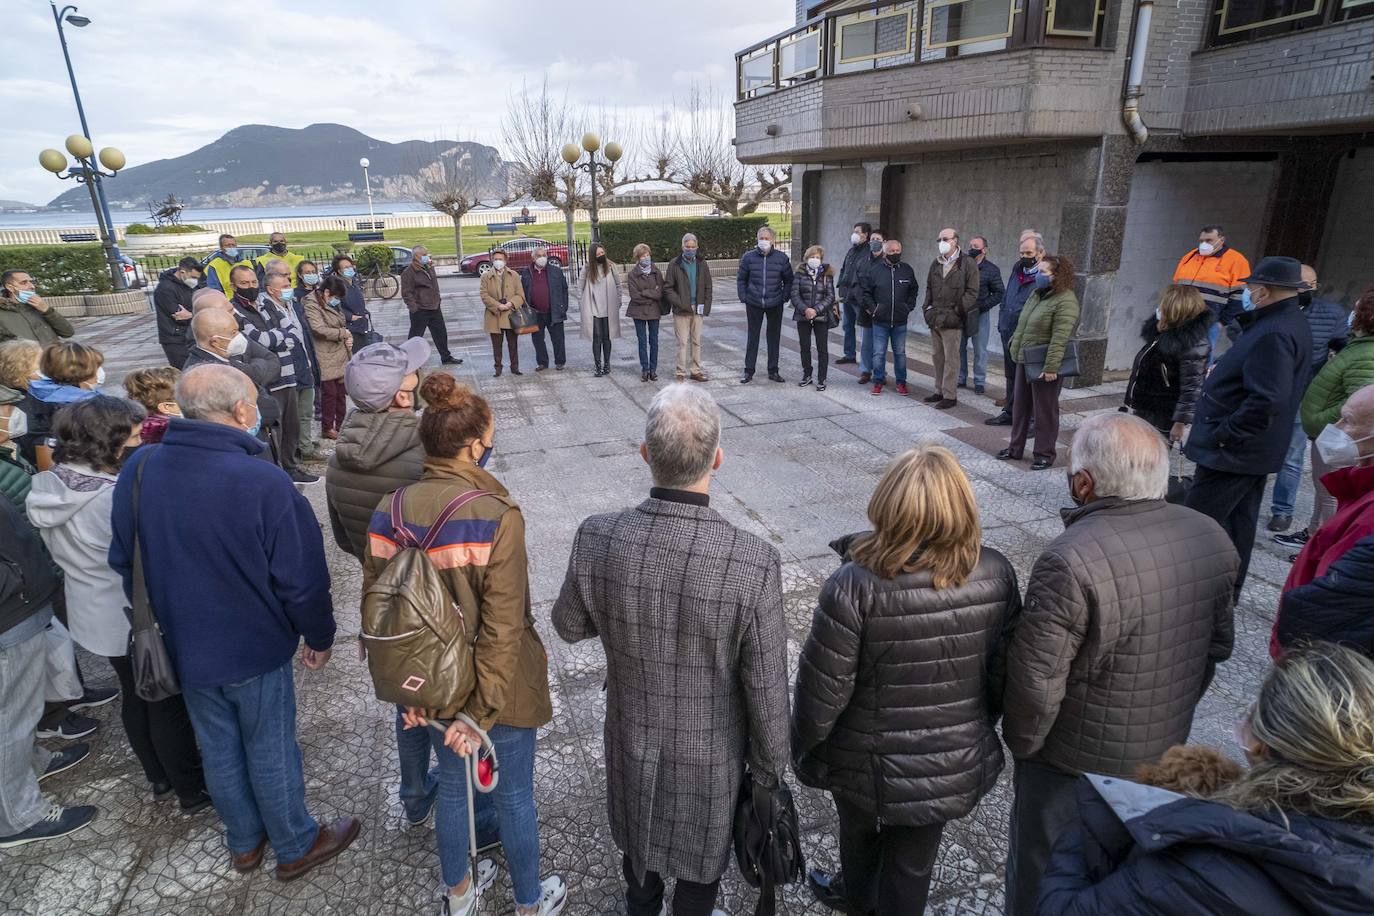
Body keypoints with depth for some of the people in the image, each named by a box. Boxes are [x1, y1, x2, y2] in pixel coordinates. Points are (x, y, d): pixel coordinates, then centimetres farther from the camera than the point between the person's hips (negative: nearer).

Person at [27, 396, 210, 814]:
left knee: (135, 697, 24)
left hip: (94, 618, 8)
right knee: (169, 705, 10)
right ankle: (192, 791, 27)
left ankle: (159, 777, 43)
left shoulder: (46, 489, -6)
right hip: (142, 622, -8)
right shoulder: (120, 499, -32)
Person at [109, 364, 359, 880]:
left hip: (184, 648, 5)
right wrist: (319, 636, -4)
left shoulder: (139, 469, -11)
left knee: (218, 750, 24)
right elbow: (301, 578, -22)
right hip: (256, 649, -5)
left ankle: (245, 842, 45)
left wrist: (167, 620, 18)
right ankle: (295, 847, 36)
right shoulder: (264, 483, -29)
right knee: (270, 753, 15)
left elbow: (123, 561, 3)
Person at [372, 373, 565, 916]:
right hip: (500, 686, -5)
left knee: (453, 785, 26)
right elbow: (503, 629, -27)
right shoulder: (497, 516, -26)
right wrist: (483, 712, -18)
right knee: (514, 794, 17)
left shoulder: (390, 511, -10)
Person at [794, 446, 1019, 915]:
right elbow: (1004, 671, -4)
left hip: (871, 765, -1)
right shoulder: (996, 575, -17)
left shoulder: (856, 585, -29)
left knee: (860, 831, 30)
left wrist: (802, 748, -2)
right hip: (956, 762, 2)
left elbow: (823, 688, -21)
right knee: (914, 860, 24)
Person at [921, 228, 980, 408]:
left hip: (952, 320, -7)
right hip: (935, 319, 7)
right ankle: (940, 391, 23)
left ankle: (950, 395, 2)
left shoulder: (967, 263, -5)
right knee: (937, 356, 12)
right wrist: (928, 307, 9)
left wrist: (956, 311, -14)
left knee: (951, 358, -4)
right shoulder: (936, 263, 15)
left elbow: (972, 292, -8)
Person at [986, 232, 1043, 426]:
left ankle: (1033, 419, 9)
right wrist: (1002, 323, 13)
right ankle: (1010, 412, 32)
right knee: (1011, 376, 18)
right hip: (1008, 334, 7)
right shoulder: (1017, 270, 11)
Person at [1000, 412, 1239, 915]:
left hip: (1076, 761, -6)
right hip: (1166, 748, 7)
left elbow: (1035, 681, -27)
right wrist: (1172, 711, 18)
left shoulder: (1071, 561, -33)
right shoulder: (1212, 539, -8)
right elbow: (1217, 645, 5)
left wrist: (1021, 743, -8)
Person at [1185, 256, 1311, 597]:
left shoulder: (1273, 334, -22)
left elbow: (1267, 400, -30)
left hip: (1231, 452, -11)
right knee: (1237, 522, 18)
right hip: (1254, 449, 11)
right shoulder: (1290, 323, 12)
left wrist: (1223, 436, -23)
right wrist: (1223, 369, 8)